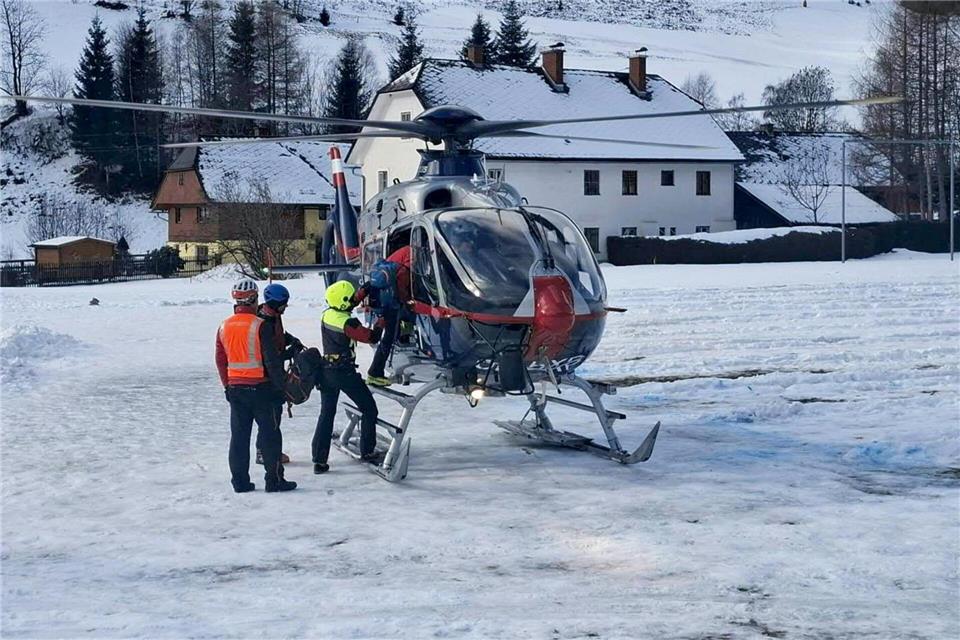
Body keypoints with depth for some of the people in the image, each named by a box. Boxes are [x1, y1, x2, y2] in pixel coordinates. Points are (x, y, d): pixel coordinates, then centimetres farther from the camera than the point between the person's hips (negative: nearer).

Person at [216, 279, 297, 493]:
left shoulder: (224, 327, 4)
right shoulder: (260, 326, -14)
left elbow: (221, 361, 12)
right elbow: (272, 360, -13)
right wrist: (279, 386, -5)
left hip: (235, 388, 5)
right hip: (261, 387, -5)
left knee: (239, 435, 10)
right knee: (269, 435, 2)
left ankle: (240, 481, 11)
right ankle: (274, 479, 3)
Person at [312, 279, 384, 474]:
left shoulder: (327, 315, 0)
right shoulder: (348, 324, -20)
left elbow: (346, 305, 20)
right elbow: (373, 337, -12)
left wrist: (363, 292, 17)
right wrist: (382, 321, 4)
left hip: (326, 370, 7)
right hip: (345, 372, -7)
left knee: (326, 414, 11)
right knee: (369, 409, 11)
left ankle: (319, 460, 6)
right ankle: (367, 452, 14)